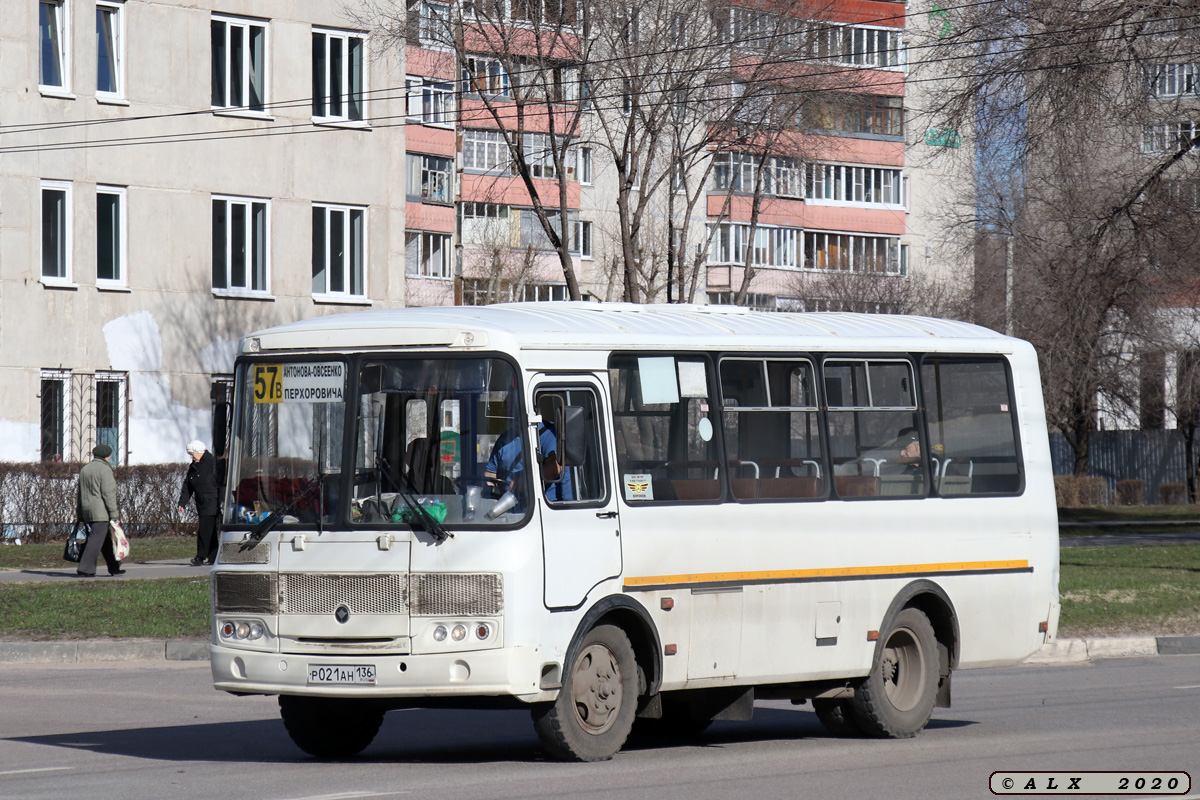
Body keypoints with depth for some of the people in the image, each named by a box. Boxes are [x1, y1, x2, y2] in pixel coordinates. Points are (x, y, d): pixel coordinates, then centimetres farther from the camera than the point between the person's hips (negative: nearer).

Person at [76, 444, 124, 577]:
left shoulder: (85, 469, 16)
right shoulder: (104, 469, -9)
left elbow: (79, 493, 18)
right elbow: (108, 493, -15)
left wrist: (80, 514, 21)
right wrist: (113, 513, -13)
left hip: (87, 510, 8)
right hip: (100, 511, -8)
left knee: (107, 540, 16)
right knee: (96, 539, -9)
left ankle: (114, 567, 22)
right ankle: (85, 569, -14)